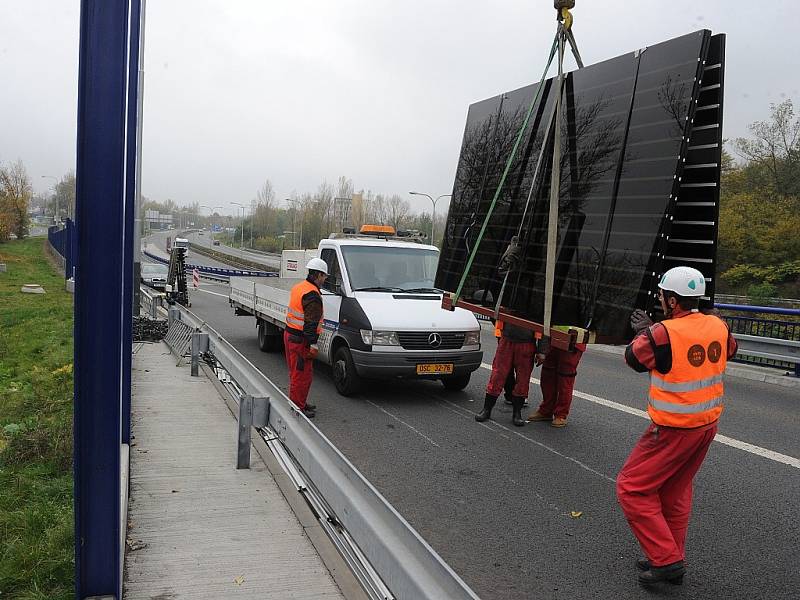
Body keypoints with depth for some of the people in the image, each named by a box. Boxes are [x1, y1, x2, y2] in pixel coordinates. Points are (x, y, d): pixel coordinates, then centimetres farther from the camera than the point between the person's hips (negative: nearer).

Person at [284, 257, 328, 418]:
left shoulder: (299, 287, 13)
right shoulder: (312, 295, -19)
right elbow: (311, 323, -23)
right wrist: (313, 345, -21)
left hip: (290, 334, 10)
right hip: (300, 340, -10)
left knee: (296, 372, 20)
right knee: (302, 374, -2)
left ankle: (300, 402, 32)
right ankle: (297, 407, 4)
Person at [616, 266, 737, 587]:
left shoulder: (661, 333, -23)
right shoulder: (718, 326, -3)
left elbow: (634, 359, -5)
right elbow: (730, 348, 21)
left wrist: (642, 331, 14)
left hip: (674, 430, -8)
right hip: (708, 423, 8)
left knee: (632, 488, 4)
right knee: (675, 490, 21)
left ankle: (666, 558, 4)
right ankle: (672, 561, 31)